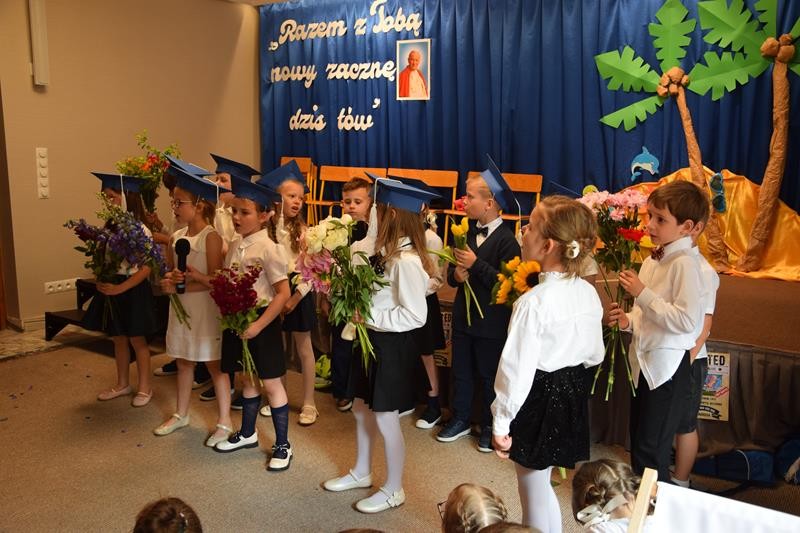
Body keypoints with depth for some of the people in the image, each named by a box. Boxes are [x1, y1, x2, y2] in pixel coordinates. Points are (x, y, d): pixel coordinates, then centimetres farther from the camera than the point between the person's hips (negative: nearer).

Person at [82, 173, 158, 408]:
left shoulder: (140, 230, -16)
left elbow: (146, 268, -18)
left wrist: (119, 288, -23)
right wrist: (102, 282, -7)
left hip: (133, 290, -6)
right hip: (110, 288, 6)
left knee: (137, 339, 7)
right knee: (118, 339, 18)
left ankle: (144, 387, 22)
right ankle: (122, 384, 33)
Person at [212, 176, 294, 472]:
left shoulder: (268, 248, -17)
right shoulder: (234, 248, 5)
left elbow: (283, 293, -19)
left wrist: (258, 326, -20)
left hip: (262, 322, -6)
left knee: (271, 383, 4)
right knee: (248, 379, 21)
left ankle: (283, 445, 17)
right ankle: (247, 433, 38)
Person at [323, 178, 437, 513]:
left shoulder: (406, 261, -25)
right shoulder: (387, 252, 2)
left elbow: (415, 316, -25)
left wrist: (370, 317, -21)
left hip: (392, 345, -9)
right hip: (372, 338, 9)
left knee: (385, 419, 5)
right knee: (361, 409, 22)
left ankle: (393, 490, 25)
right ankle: (361, 473, 42)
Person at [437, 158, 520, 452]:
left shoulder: (506, 240, -17)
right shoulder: (467, 233, 4)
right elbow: (451, 272, 13)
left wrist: (476, 265, -27)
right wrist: (456, 274, -10)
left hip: (492, 324, -6)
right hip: (463, 316, 6)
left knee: (489, 376, 10)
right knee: (460, 372, 18)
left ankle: (490, 427, 27)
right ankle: (460, 420, 35)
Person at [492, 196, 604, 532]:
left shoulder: (533, 302, -24)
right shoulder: (589, 294, -3)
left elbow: (517, 368, -22)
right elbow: (595, 355, 8)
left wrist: (501, 423, -13)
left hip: (538, 402, -7)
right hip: (574, 396, 8)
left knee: (535, 494, 11)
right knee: (541, 487, 26)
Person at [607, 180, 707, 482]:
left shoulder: (684, 264, -17)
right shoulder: (652, 261, 9)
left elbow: (686, 320, -25)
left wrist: (642, 293, -22)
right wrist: (628, 320, 0)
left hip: (667, 365, -9)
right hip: (644, 360, 9)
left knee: (650, 450, -1)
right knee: (638, 442, 19)